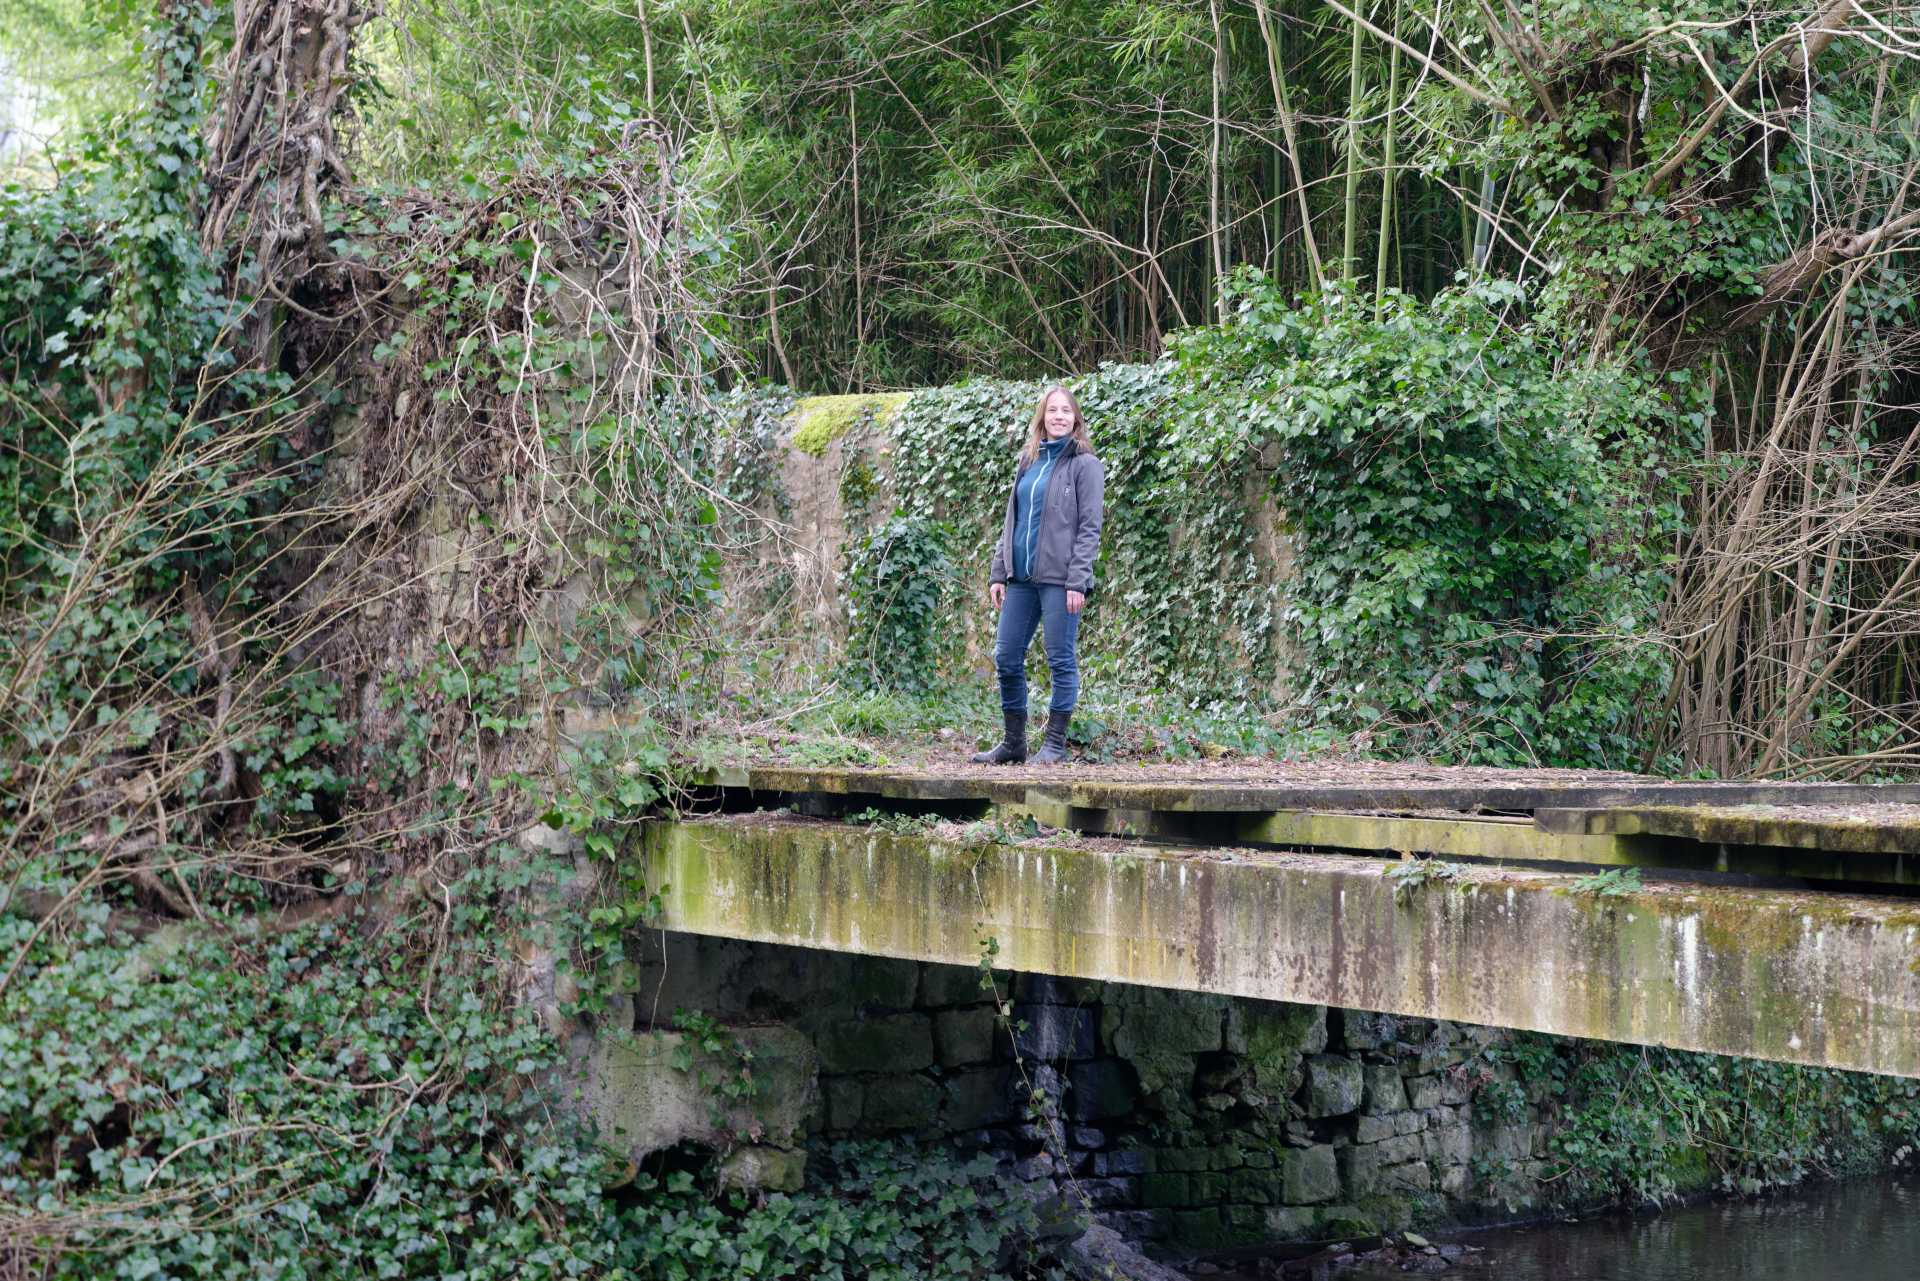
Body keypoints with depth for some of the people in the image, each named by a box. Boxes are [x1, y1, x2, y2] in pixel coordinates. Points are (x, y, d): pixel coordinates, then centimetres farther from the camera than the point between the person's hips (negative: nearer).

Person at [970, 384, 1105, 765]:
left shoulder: (1084, 464, -3)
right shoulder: (1028, 461, 16)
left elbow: (1089, 528, -8)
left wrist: (1078, 581, -15)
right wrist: (998, 573, 12)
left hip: (1058, 578, -7)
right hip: (1021, 577, 7)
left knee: (1061, 661, -1)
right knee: (1007, 658, 7)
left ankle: (1055, 744, 6)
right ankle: (1014, 743, 17)